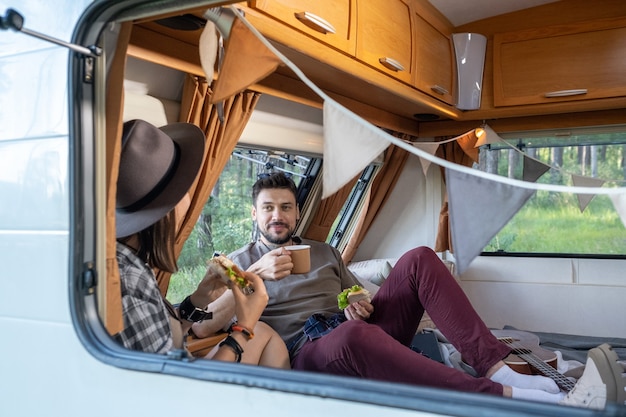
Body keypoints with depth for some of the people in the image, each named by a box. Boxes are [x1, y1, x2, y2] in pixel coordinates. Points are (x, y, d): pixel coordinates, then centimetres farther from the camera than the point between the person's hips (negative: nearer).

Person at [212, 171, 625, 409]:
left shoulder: (324, 252, 26)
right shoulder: (239, 261, 14)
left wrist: (358, 304, 1)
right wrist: (256, 274, -16)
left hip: (357, 332, 5)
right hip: (309, 351, -5)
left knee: (419, 259, -15)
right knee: (353, 334, -43)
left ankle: (497, 367, -29)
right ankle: (509, 398, -49)